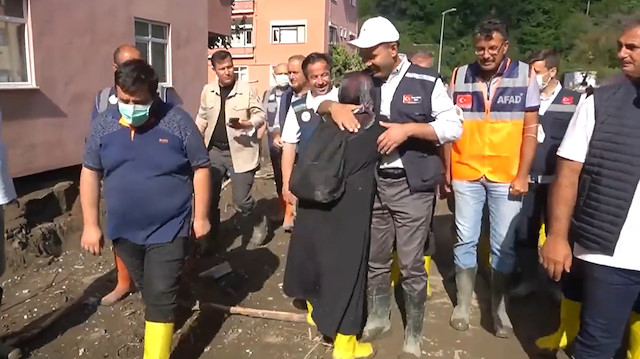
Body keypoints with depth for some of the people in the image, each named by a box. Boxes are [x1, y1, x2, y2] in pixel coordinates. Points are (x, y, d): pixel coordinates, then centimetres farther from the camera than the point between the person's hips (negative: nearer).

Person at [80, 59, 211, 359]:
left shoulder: (177, 121, -13)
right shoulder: (103, 125, -3)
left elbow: (201, 168, -7)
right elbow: (90, 173, 4)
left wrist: (201, 217, -6)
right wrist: (90, 225, 4)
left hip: (168, 229, -4)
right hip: (123, 229, 4)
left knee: (160, 298, -2)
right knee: (149, 292, 23)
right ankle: (160, 318, 50)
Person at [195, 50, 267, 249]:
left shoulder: (246, 89, -7)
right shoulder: (208, 90, 6)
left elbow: (260, 115, -5)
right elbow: (202, 118, 15)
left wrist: (244, 124, -24)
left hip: (240, 151, -4)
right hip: (215, 151, 5)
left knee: (241, 199, -5)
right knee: (209, 196, 8)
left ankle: (258, 224, 25)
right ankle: (211, 235, 28)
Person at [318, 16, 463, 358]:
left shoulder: (426, 81, -3)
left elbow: (453, 126, -6)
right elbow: (319, 104, 11)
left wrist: (408, 129, -19)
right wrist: (333, 106, -13)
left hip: (411, 187, -4)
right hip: (372, 184, 4)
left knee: (411, 265, 4)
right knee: (375, 259, 15)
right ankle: (377, 317, 36)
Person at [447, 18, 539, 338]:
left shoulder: (525, 76, -2)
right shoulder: (459, 77, 1)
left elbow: (530, 130, -1)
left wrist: (522, 175, -6)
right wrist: (445, 170, 1)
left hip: (507, 176, 0)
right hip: (466, 173, 1)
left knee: (503, 244, 9)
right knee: (465, 240, 10)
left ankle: (498, 305, 28)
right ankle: (463, 302, 26)